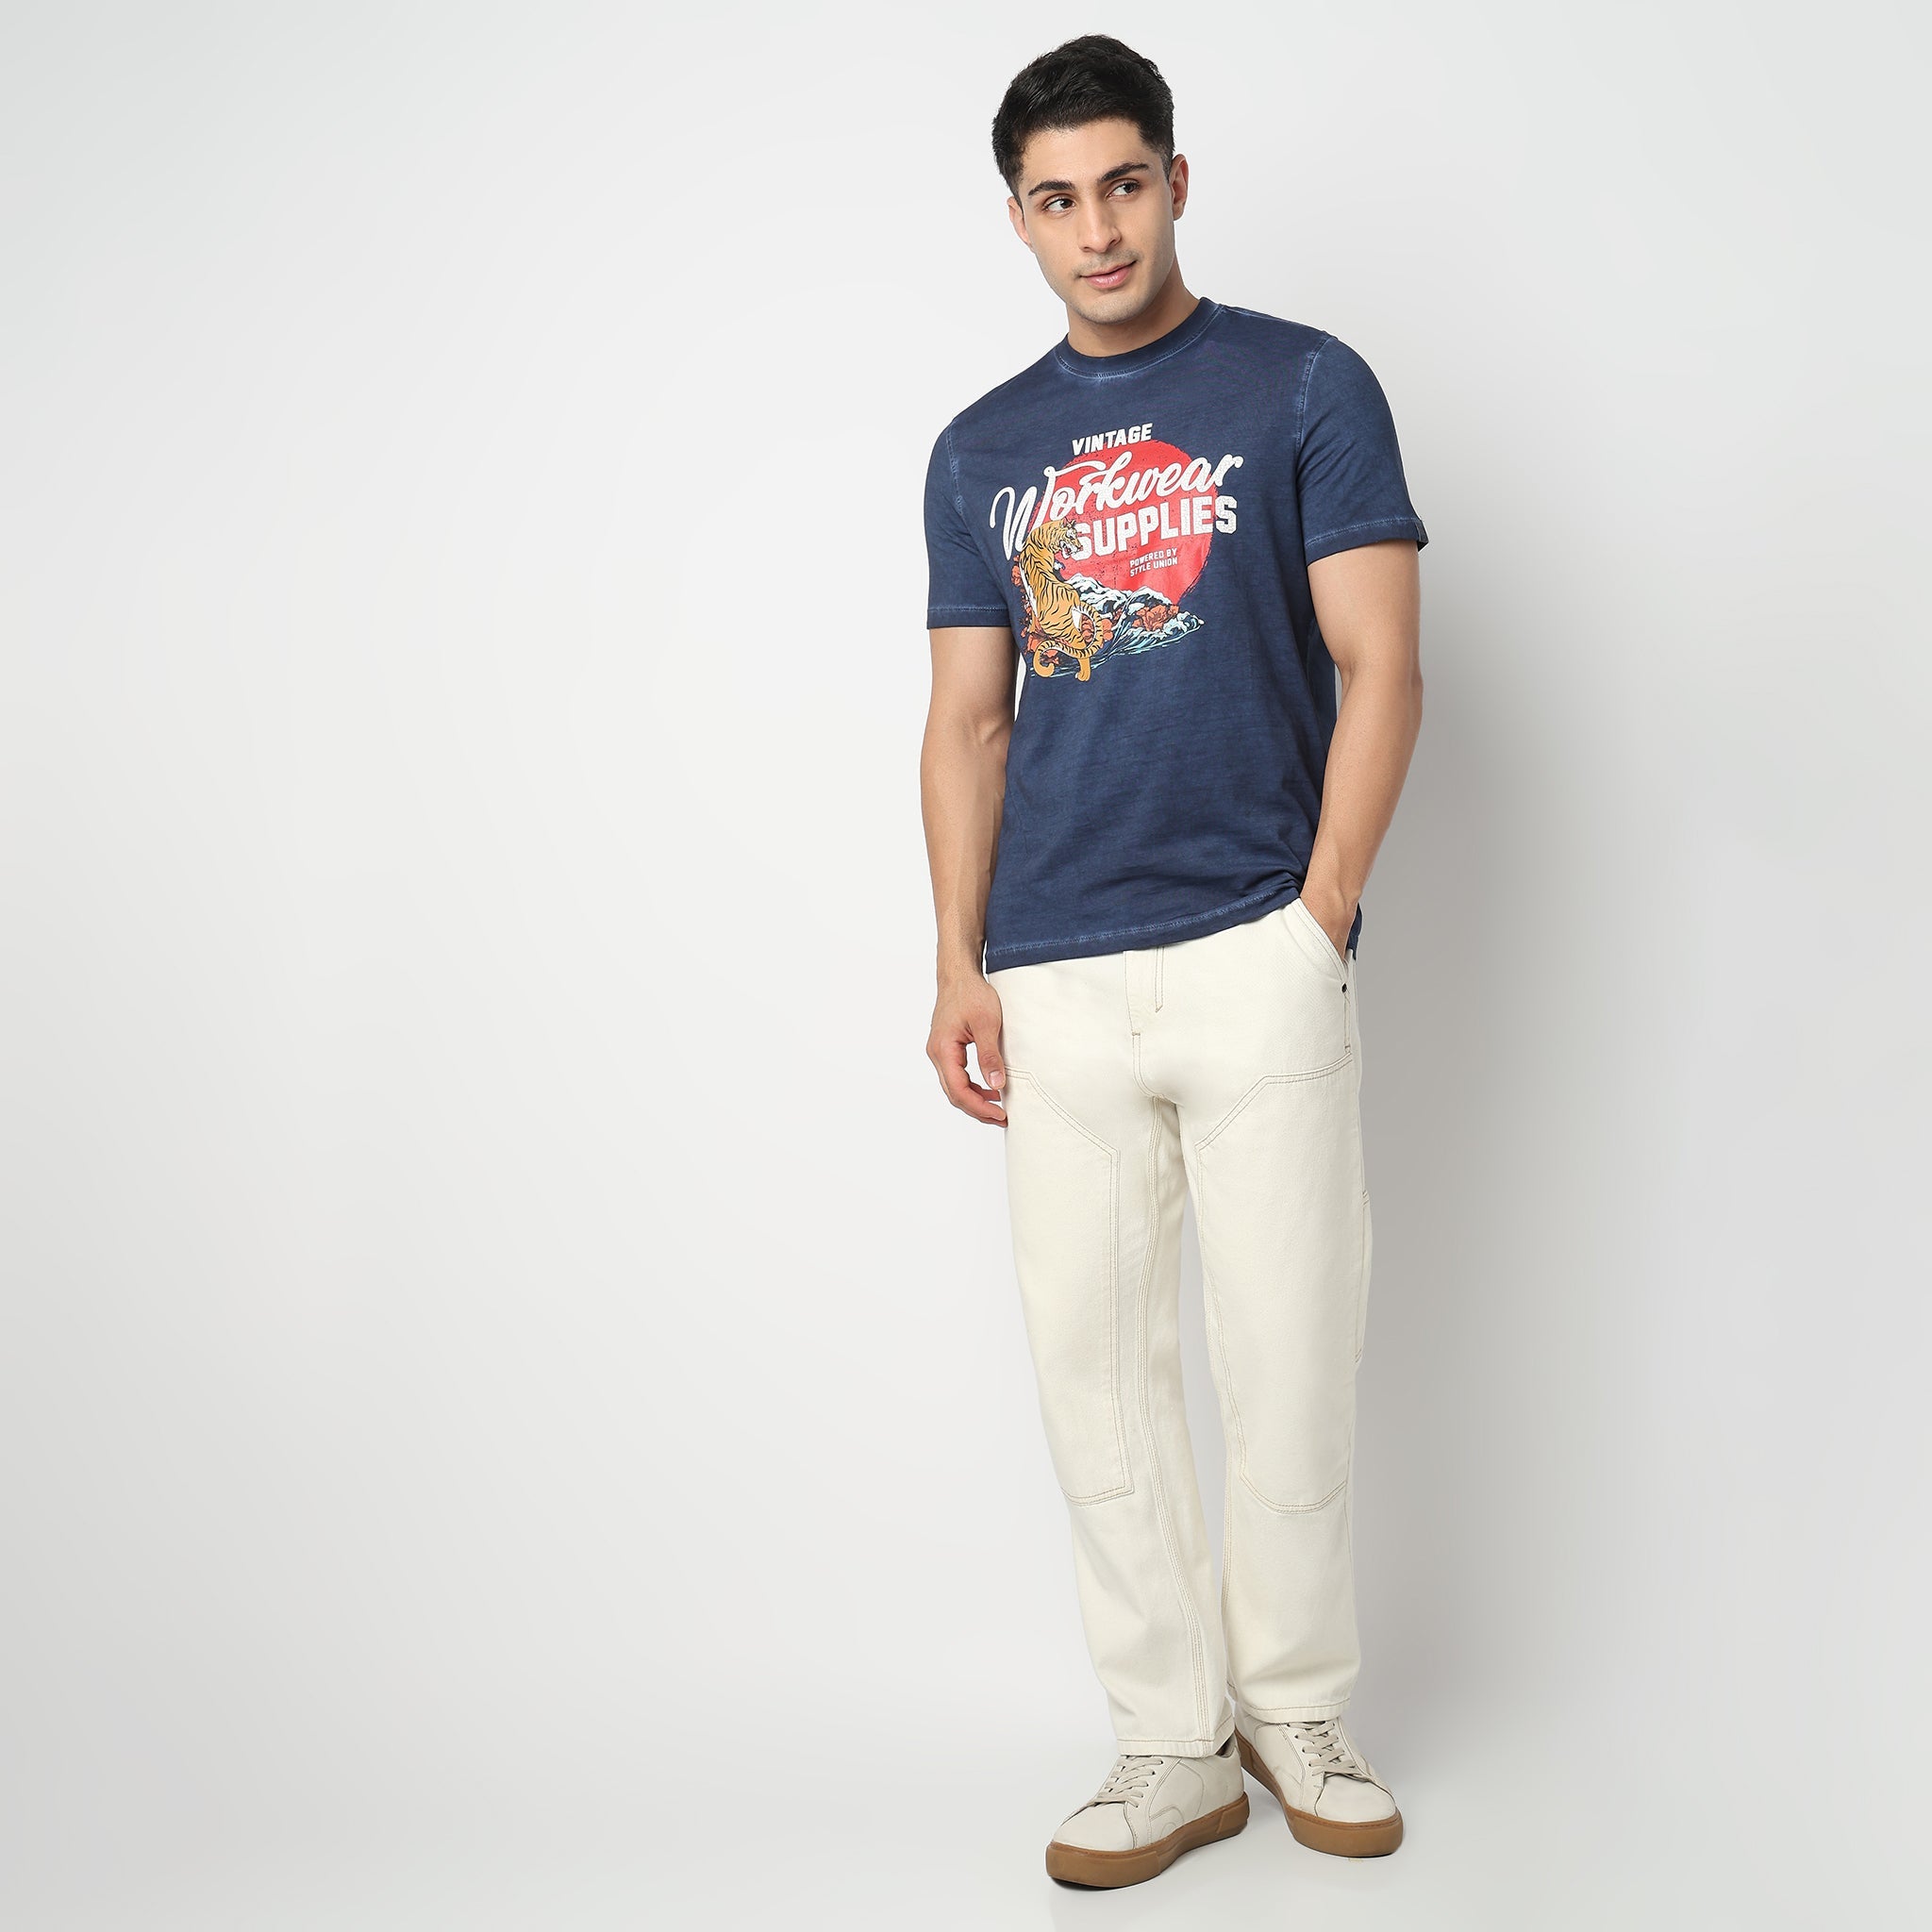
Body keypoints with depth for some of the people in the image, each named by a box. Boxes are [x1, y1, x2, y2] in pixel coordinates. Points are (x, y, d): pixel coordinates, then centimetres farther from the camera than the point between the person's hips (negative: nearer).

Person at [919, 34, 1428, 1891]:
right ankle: (1174, 1743, 18)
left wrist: (1318, 922, -10)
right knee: (1094, 1368, 5)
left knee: (1288, 1361, 3)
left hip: (1255, 958, -3)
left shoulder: (1306, 389, 3)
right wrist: (959, 962, 3)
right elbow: (968, 721, 12)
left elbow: (1381, 669, -2)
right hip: (1053, 983, 4)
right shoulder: (981, 452, 14)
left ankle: (1298, 1707, 23)